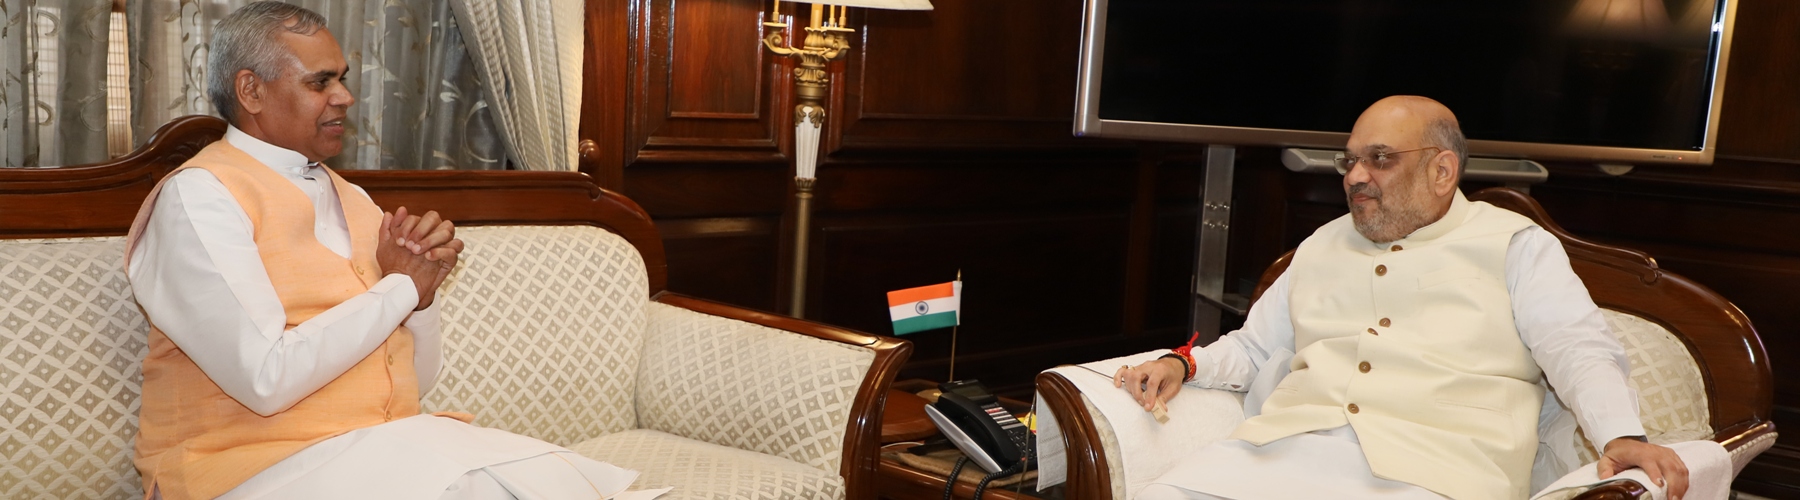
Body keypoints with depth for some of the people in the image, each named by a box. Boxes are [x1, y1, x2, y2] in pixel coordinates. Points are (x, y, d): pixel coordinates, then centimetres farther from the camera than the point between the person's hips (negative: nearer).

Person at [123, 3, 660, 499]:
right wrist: (401, 286, -7)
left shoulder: (352, 200, 15)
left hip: (386, 446, 6)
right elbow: (267, 379, -18)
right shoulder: (197, 196, -5)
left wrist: (424, 285, -5)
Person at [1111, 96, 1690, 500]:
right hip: (1287, 445, 4)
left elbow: (1580, 350, 3)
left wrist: (1623, 438, -16)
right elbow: (1252, 347, 32)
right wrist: (1183, 363, 12)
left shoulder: (1514, 244, 15)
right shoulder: (1320, 247, 28)